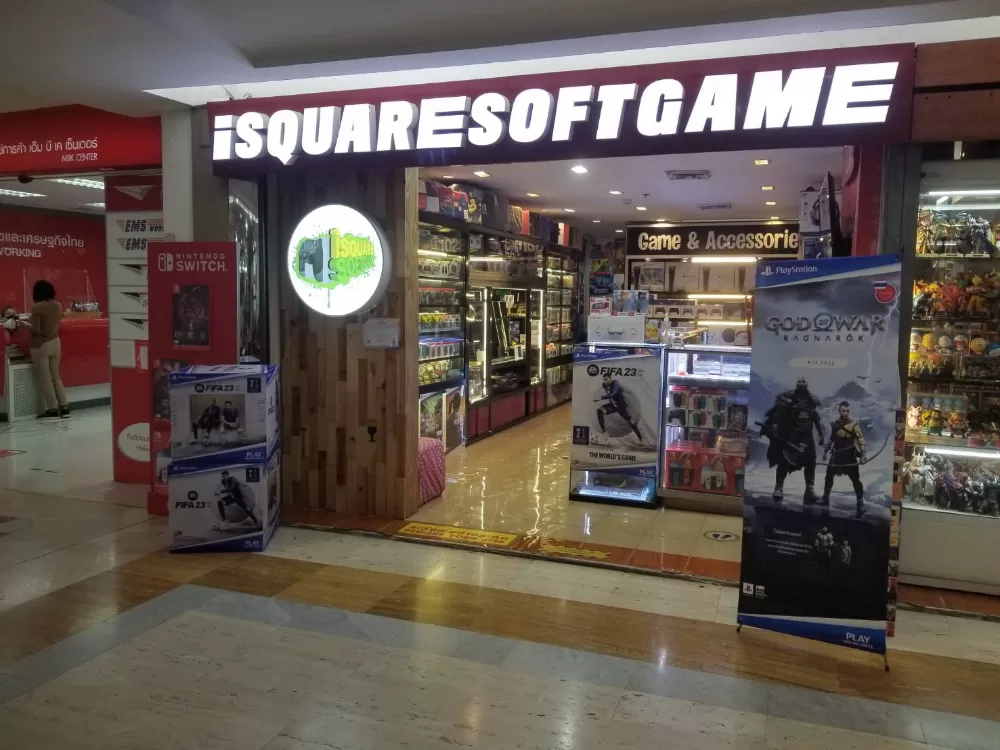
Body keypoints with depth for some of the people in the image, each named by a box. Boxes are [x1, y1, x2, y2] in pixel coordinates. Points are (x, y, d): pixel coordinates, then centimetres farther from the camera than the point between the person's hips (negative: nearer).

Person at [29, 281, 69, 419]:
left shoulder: (37, 307, -16)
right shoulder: (58, 306, 2)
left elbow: (35, 330, -17)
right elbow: (55, 325, 7)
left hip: (40, 345, -6)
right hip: (55, 343, 6)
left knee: (44, 379, 3)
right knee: (55, 376, 14)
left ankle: (53, 409, 5)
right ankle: (64, 407, 12)